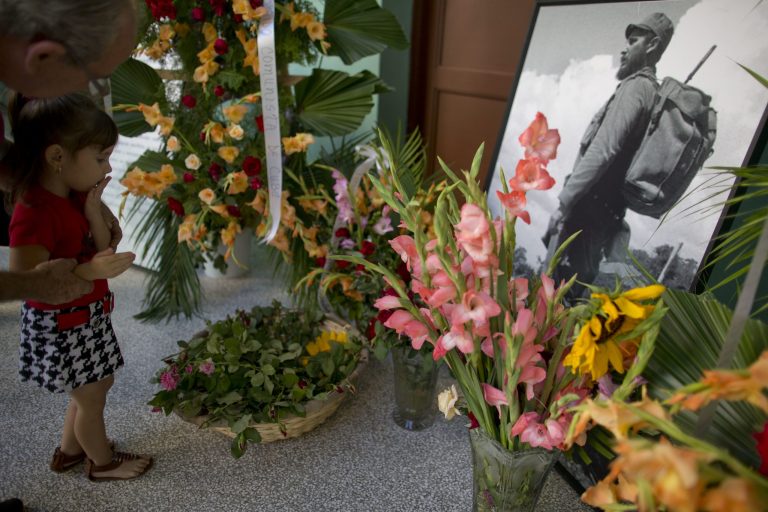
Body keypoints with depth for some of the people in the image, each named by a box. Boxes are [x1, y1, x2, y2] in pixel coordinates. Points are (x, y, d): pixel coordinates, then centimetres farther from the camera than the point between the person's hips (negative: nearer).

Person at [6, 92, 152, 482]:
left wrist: (93, 210, -15)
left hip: (88, 314, 9)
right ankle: (102, 462, 36)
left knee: (96, 387, 24)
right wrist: (86, 271, -37)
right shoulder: (35, 212, -28)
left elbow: (102, 251, -1)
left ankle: (69, 450, 47)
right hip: (60, 324, -9)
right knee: (91, 396, 11)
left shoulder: (75, 193, -1)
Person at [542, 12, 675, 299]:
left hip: (587, 209, -9)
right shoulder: (653, 93, 19)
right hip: (607, 211, 9)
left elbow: (601, 152, -22)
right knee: (572, 291, 13)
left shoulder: (635, 87, -9)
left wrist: (564, 202, -20)